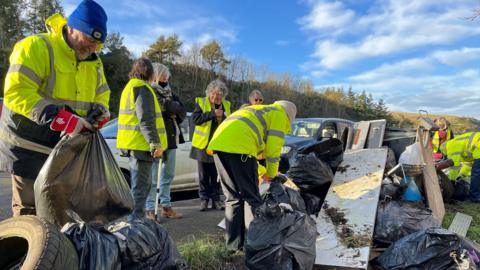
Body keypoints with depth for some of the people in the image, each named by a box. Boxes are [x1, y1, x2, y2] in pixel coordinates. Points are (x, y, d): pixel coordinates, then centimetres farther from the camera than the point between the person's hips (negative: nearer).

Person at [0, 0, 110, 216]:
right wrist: (60, 118, -32)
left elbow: (101, 95, 16)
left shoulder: (94, 62, 8)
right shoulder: (36, 47, -14)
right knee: (29, 209, 3)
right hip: (29, 146, -6)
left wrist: (100, 111, -9)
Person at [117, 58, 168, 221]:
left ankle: (137, 219, 27)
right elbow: (146, 120, -22)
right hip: (141, 144, -10)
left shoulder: (130, 87, 21)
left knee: (142, 184, 18)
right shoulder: (142, 88, -12)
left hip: (133, 144, 10)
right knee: (140, 187, -7)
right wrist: (155, 142, -24)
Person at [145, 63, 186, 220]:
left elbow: (182, 111, 4)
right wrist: (172, 107, -9)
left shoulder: (169, 93, 16)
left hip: (171, 138, 7)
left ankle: (166, 206, 23)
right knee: (153, 176, -4)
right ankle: (150, 209, 6)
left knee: (168, 175, 12)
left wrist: (168, 105, -8)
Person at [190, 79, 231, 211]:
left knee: (216, 174, 7)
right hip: (203, 144, -2)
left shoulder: (226, 105, 10)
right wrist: (213, 113, -20)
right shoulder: (201, 102, 0)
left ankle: (216, 199, 17)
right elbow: (195, 118, -15)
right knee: (204, 174, 5)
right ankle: (204, 199, 15)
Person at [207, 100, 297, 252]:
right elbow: (273, 147, 6)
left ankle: (233, 244, 20)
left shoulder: (257, 110, 37)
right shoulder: (279, 114, 14)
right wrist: (271, 173, 19)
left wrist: (259, 172, 42)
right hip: (238, 147, -8)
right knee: (251, 197, 4)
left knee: (233, 197, 15)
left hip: (217, 143, 8)